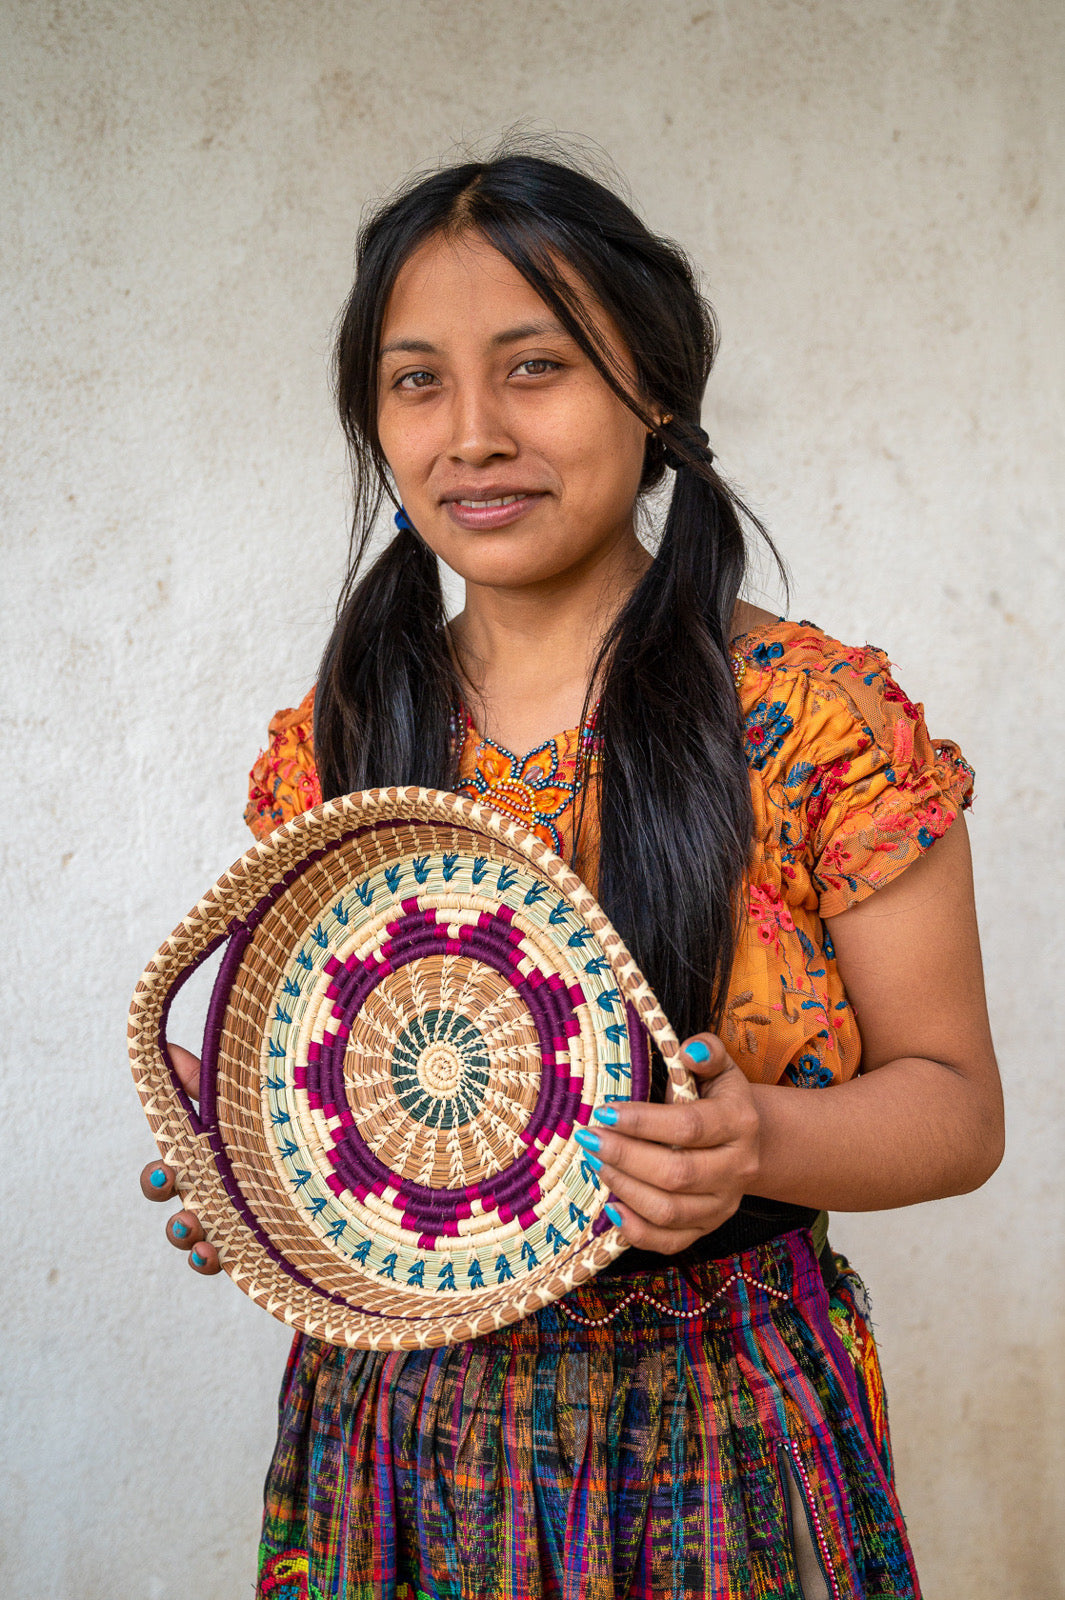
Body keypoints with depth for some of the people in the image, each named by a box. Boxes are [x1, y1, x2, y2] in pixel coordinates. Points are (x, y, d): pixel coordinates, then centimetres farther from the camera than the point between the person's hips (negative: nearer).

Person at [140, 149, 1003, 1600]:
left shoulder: (822, 721, -11)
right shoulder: (324, 748, 0)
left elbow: (957, 1102, -7)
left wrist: (763, 1144, -26)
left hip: (717, 1446, -3)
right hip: (395, 1436, 4)